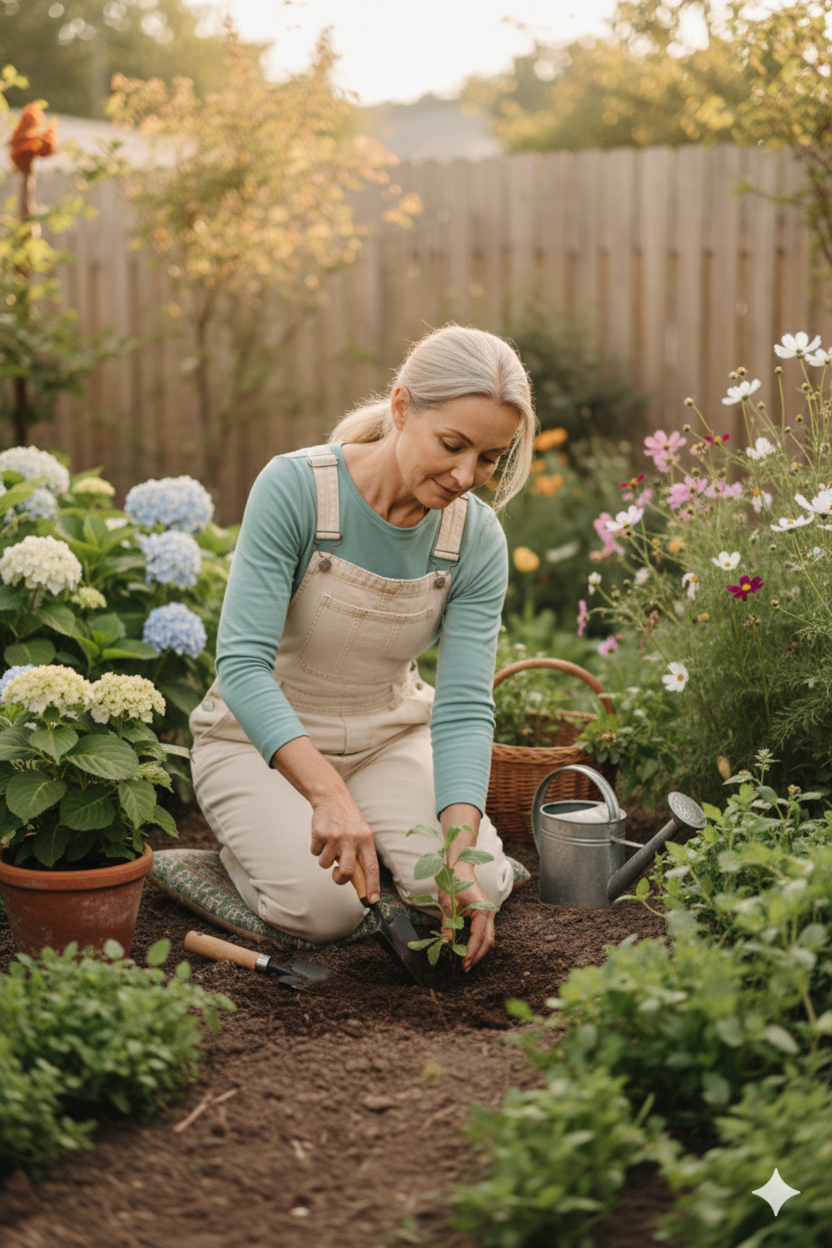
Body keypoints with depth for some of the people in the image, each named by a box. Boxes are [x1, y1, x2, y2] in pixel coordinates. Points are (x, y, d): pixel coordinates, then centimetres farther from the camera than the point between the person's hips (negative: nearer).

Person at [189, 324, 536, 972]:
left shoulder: (478, 538, -15)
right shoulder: (295, 487, -27)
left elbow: (464, 706, -18)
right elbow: (242, 663, -32)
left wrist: (462, 852, -33)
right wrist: (328, 791, -46)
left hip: (389, 735, 3)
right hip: (263, 735, -3)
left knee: (478, 890, -18)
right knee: (323, 906, -24)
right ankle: (254, 837, 8)